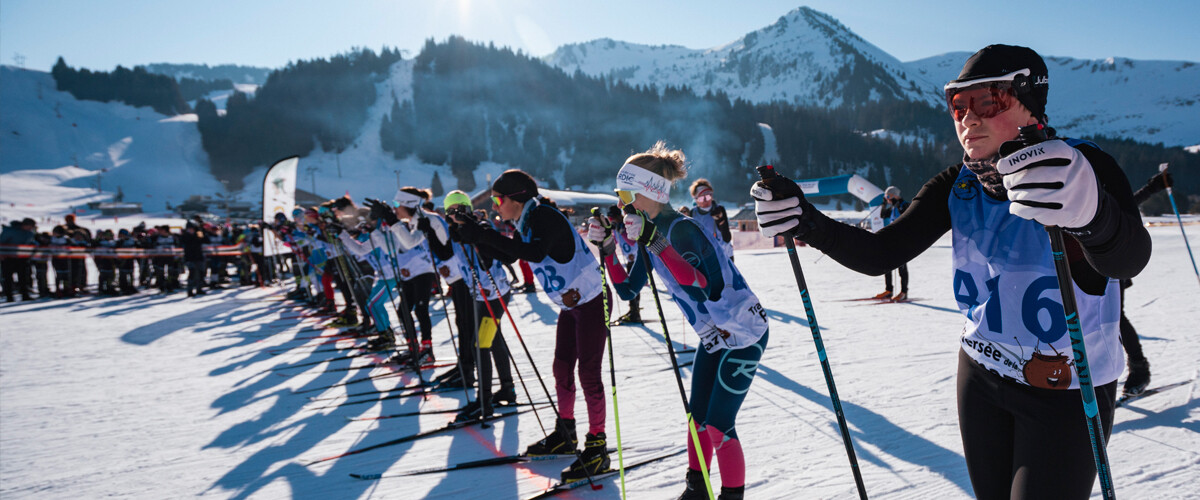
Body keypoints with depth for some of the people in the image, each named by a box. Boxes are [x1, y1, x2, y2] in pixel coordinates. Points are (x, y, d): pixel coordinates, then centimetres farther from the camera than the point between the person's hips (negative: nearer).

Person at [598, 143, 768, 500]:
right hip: (713, 336, 9)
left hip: (744, 333, -8)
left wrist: (653, 241, -43)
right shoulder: (650, 231, 2)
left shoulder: (681, 229, -24)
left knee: (718, 426, -6)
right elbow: (628, 289, 4)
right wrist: (606, 247, -7)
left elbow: (699, 283, -39)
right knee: (697, 417, 14)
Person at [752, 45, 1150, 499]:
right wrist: (805, 222, -27)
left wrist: (1090, 214, -60)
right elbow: (880, 254, -10)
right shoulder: (957, 187, -6)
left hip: (1067, 391, -4)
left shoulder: (1084, 167, -20)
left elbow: (1127, 260, -37)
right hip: (981, 375, 5)